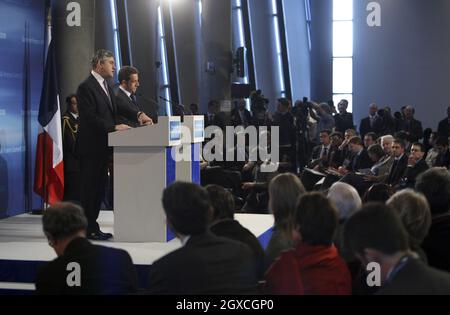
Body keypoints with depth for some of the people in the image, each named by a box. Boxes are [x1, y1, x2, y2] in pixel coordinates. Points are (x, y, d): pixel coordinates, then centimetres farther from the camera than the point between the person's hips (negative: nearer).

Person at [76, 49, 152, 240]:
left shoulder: (105, 86, 15)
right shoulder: (86, 87, -14)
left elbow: (117, 107, 14)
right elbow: (90, 118, -20)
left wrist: (138, 115, -1)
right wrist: (114, 127, -23)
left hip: (103, 146, 10)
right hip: (91, 147, -10)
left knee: (99, 187, 13)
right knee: (90, 187, -3)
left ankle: (92, 227, 21)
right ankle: (88, 229, 4)